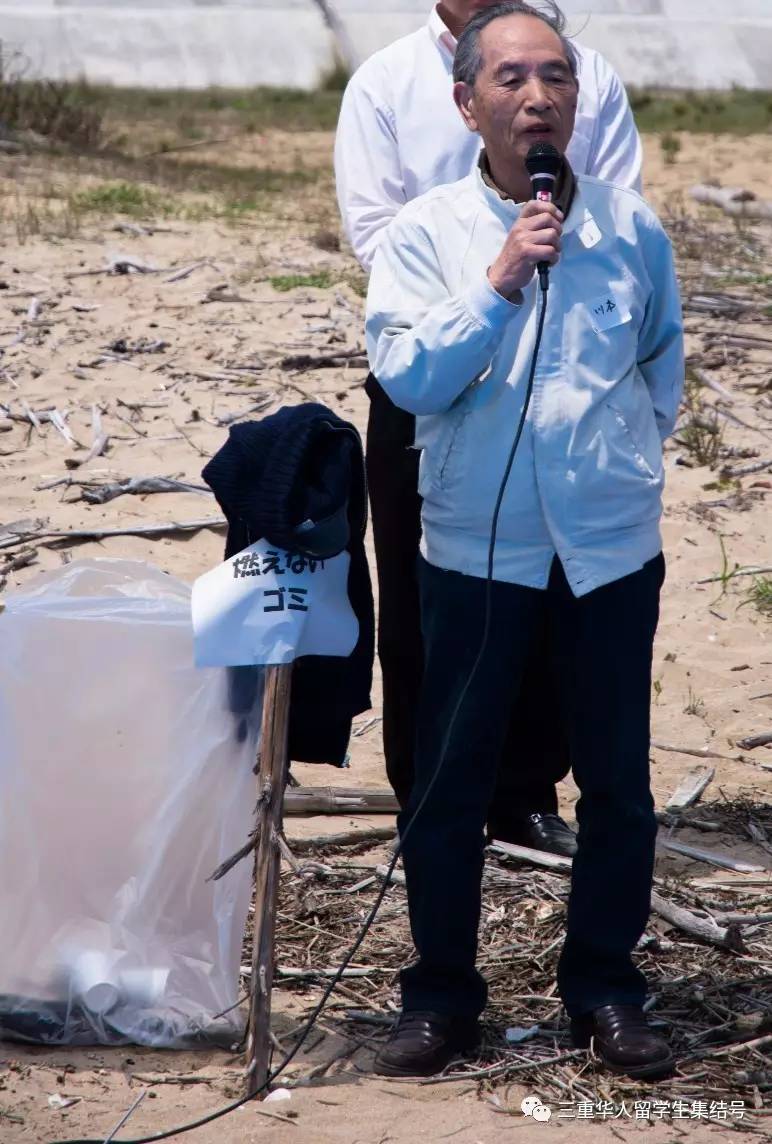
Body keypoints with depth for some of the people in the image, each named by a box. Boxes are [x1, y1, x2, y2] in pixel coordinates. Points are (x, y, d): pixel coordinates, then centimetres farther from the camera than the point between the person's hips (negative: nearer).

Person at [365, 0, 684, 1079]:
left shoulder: (632, 228, 1)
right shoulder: (424, 233, -5)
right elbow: (408, 378, -17)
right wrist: (499, 281, -23)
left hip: (612, 546, 2)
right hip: (477, 545, -1)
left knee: (618, 779, 8)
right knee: (449, 783, 5)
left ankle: (604, 983, 23)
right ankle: (441, 990, 19)